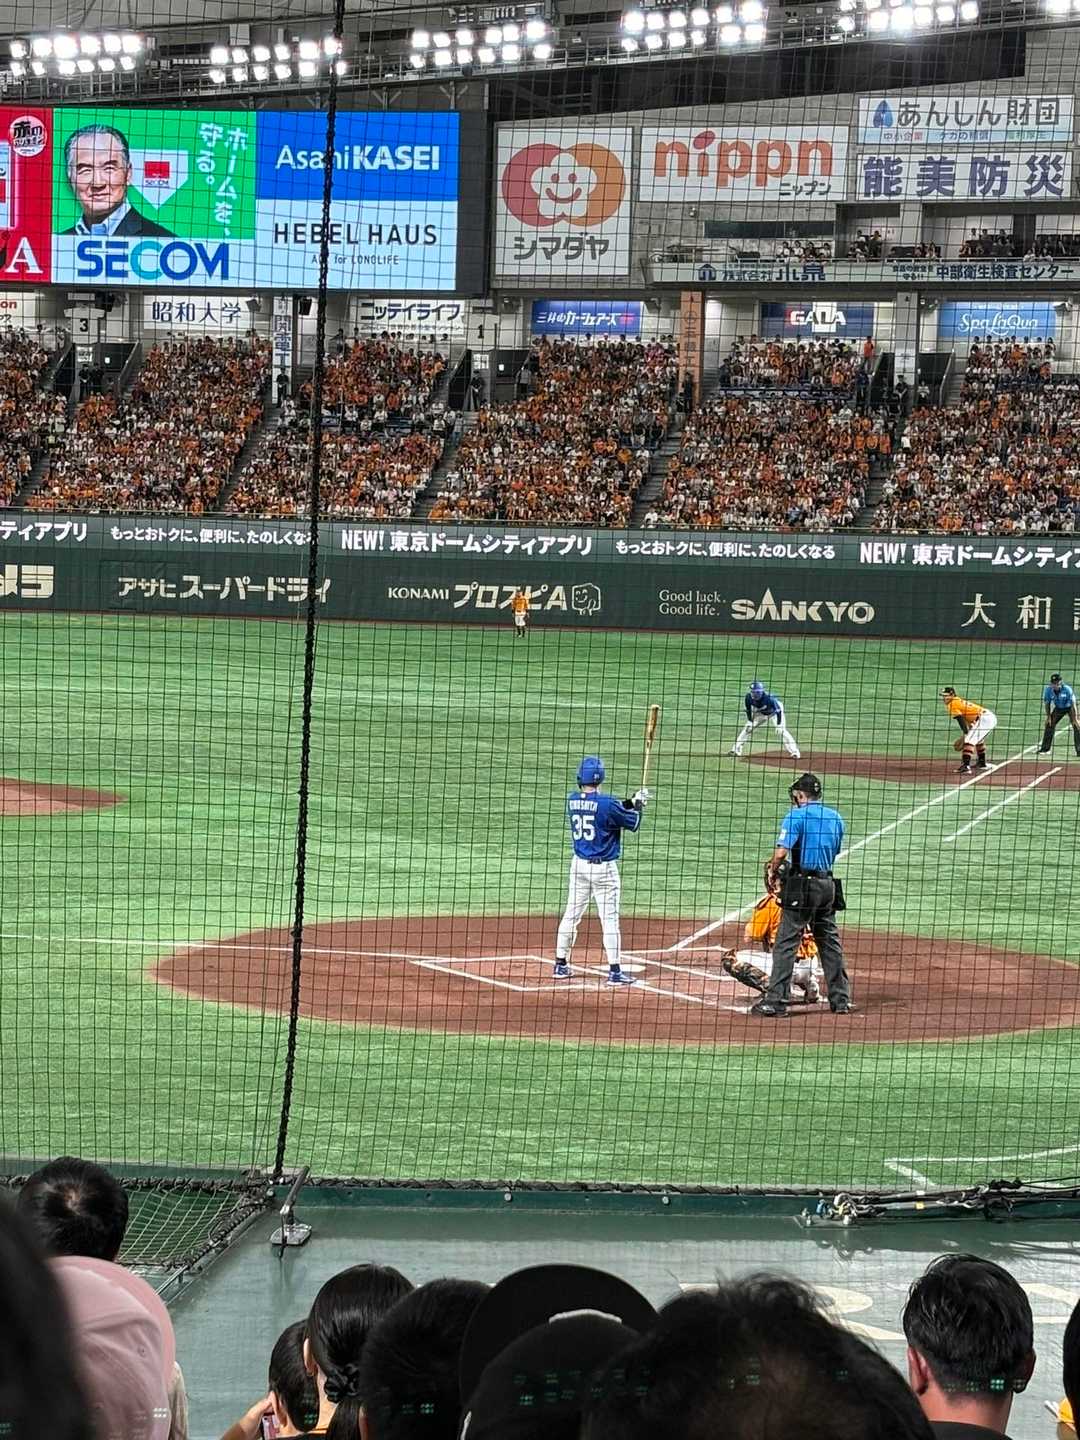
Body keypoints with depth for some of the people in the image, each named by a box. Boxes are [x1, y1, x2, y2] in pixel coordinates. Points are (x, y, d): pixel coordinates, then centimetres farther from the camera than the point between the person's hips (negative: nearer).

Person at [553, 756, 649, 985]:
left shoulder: (572, 800, 0)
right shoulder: (607, 803, -18)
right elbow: (633, 823, -7)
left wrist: (630, 802, 9)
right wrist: (638, 804, 9)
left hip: (579, 865, 5)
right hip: (604, 868, -5)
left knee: (571, 915, 14)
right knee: (609, 919, 0)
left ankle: (561, 965, 19)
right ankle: (615, 971, 1)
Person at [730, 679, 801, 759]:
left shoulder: (769, 698, -40)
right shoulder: (748, 697, -27)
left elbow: (778, 711, -30)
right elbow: (748, 710, -7)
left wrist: (779, 725, -34)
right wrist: (750, 721, -12)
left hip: (774, 713, -5)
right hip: (760, 713, 5)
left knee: (781, 731, -19)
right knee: (747, 728, -3)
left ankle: (794, 752, -15)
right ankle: (736, 750, 8)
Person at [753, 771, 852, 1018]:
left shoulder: (797, 815, -9)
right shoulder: (835, 818, 12)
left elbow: (782, 852, -18)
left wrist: (772, 872, 1)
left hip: (802, 887, -6)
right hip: (827, 883, 7)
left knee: (786, 943, -5)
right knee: (830, 942, 15)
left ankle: (776, 1002, -9)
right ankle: (841, 1000, 19)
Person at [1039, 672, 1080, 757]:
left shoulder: (1067, 689, -33)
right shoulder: (1048, 690, -21)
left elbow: (1073, 704, -30)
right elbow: (1047, 703, -5)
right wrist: (1049, 716, -8)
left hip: (1069, 707, -4)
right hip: (1058, 708, 4)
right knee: (1049, 724, 1)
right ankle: (1045, 749, 12)